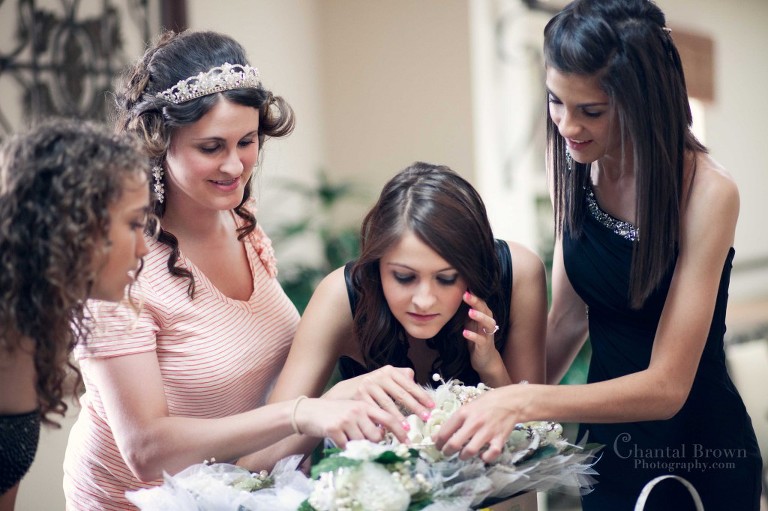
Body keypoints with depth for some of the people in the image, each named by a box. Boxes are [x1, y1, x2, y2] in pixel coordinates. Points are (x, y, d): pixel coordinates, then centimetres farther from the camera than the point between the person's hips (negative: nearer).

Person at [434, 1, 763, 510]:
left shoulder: (706, 192, -24)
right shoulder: (577, 168, -7)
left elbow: (667, 386, -25)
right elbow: (569, 316, 1)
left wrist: (525, 401, -35)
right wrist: (503, 411, -9)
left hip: (695, 459, -4)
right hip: (605, 441, 5)